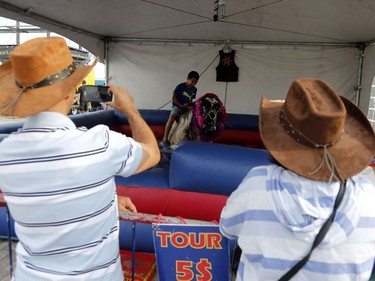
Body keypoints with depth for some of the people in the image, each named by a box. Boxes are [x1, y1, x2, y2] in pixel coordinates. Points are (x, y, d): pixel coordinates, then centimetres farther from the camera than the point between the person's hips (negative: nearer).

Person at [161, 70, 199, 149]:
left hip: (187, 108, 6)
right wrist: (181, 105, -15)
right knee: (171, 118, -30)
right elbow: (173, 98, -8)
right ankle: (165, 139, -28)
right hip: (178, 106, -6)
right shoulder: (180, 86, -8)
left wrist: (191, 105, -4)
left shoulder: (194, 89, 9)